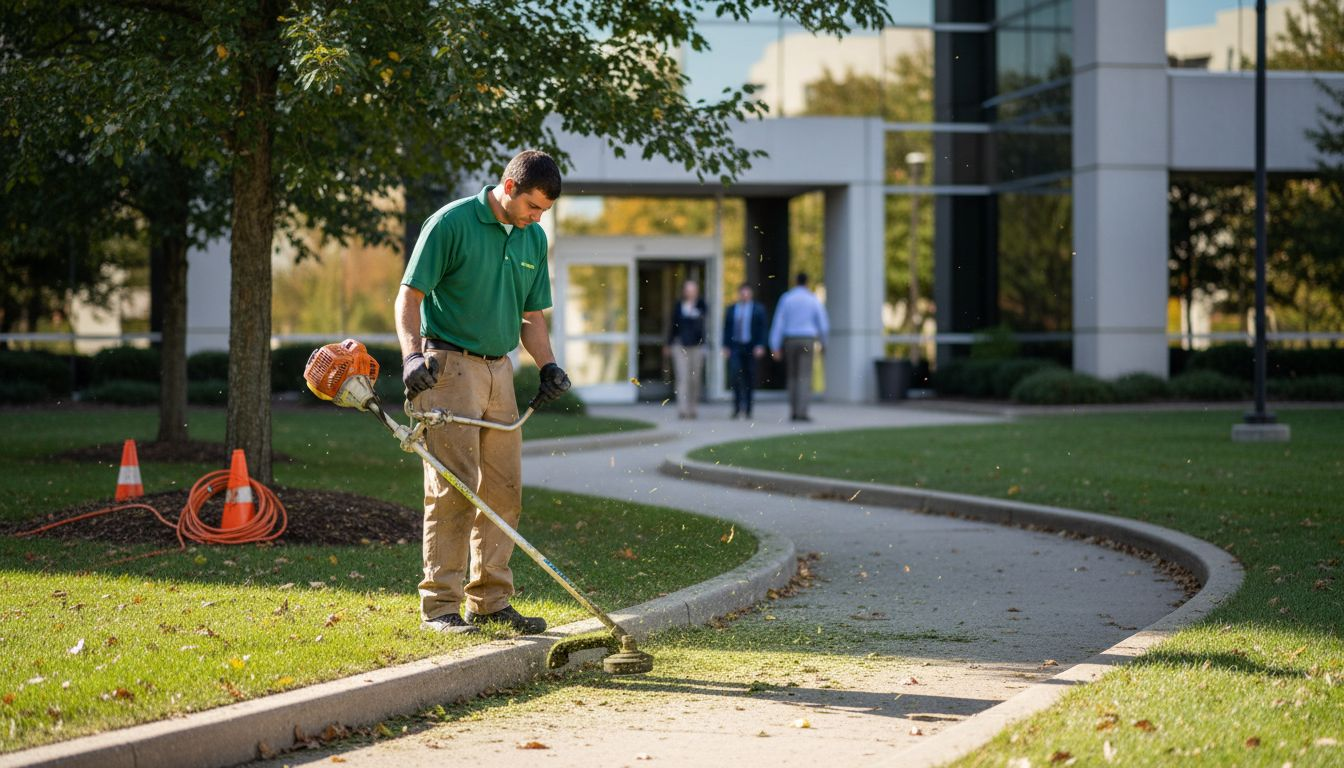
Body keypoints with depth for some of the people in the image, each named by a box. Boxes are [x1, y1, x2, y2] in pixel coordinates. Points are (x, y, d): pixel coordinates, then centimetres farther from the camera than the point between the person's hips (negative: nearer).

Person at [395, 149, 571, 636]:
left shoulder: (533, 239, 11)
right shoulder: (452, 223, -10)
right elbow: (409, 296, -10)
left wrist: (547, 365, 1)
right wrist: (412, 355, -24)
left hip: (499, 368, 7)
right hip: (449, 366, -7)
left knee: (504, 490, 6)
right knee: (454, 487, -10)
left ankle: (491, 601, 14)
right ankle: (440, 605, -6)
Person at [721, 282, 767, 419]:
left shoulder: (758, 310, 5)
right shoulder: (731, 310, 11)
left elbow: (762, 329, 0)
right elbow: (726, 329, 11)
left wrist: (760, 346, -10)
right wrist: (726, 347, 2)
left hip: (751, 348, -1)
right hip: (735, 348, 1)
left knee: (750, 380, 3)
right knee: (735, 374, -17)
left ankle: (747, 409, 11)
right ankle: (738, 406, -13)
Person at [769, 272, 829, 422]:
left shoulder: (786, 298, 1)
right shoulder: (814, 300, -1)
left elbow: (778, 323, -4)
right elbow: (823, 324, 2)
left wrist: (775, 348, -2)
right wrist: (822, 341, 22)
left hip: (790, 342, 2)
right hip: (807, 341, -2)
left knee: (792, 377, 15)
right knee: (804, 378, -5)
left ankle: (793, 411, 13)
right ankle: (801, 412, -16)